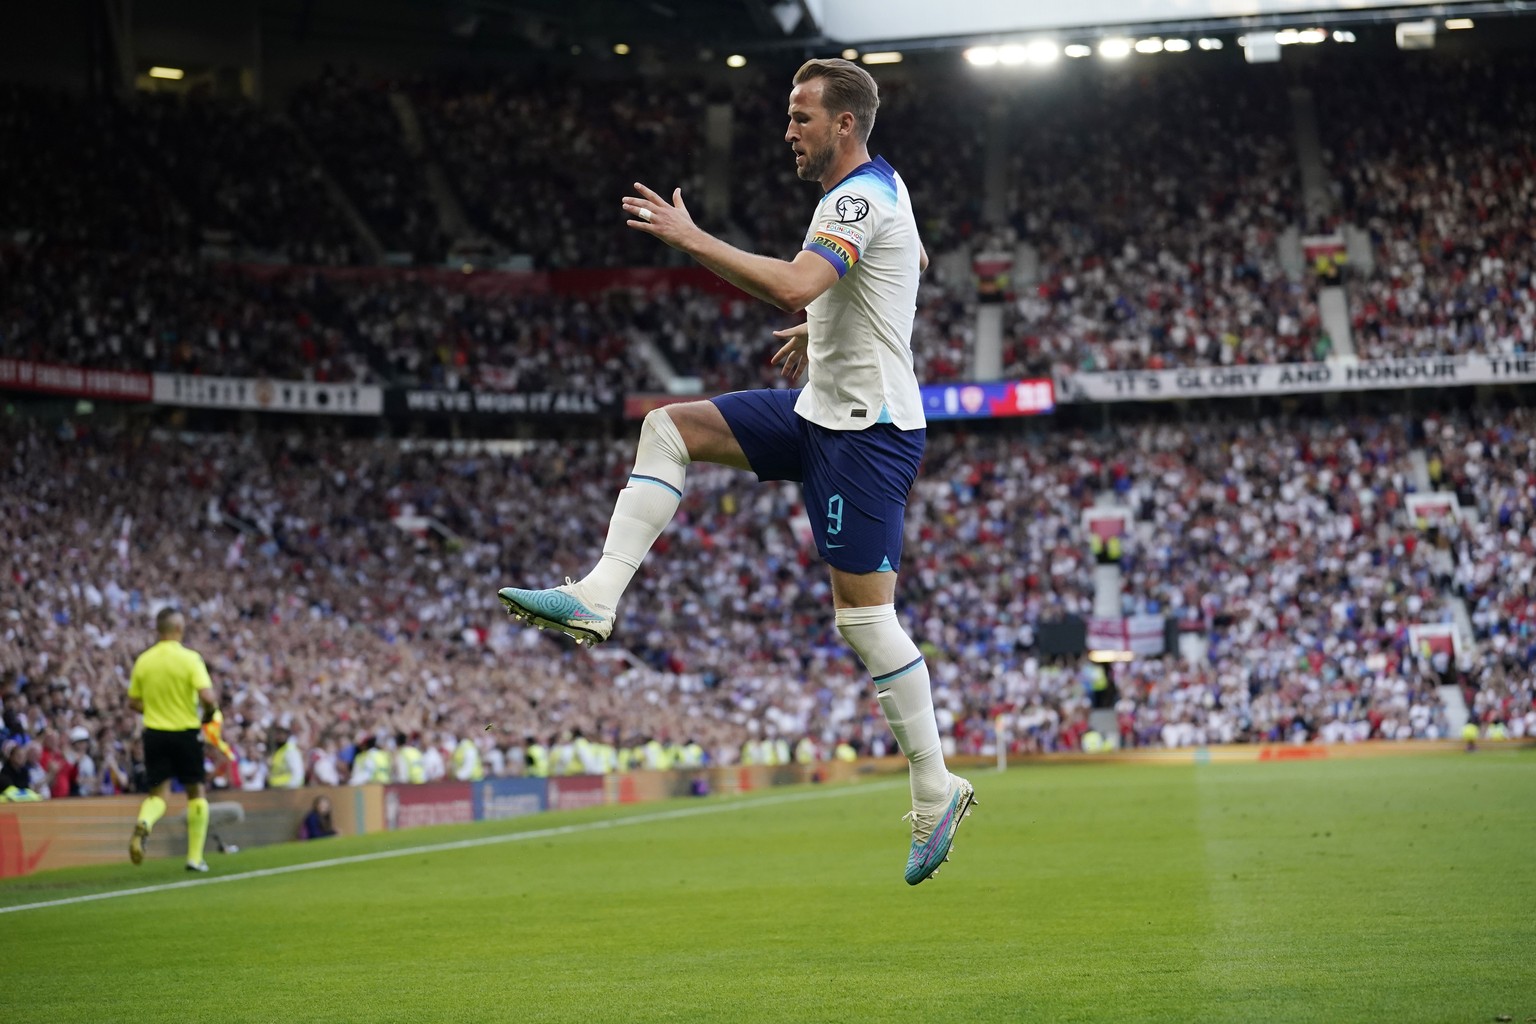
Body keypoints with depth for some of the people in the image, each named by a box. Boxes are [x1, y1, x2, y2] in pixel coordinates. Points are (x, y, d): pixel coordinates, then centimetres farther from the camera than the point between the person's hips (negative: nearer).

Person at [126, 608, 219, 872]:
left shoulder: (143, 661, 2)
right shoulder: (189, 658, -11)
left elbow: (134, 702, 8)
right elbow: (207, 696, -20)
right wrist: (209, 714, 1)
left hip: (154, 733, 3)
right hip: (186, 732, -3)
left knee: (158, 793, 8)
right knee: (196, 792, 13)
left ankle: (143, 825, -27)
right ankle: (195, 857, 13)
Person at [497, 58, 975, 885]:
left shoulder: (858, 201, -19)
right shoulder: (879, 186, 12)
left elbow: (794, 287, -36)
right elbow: (914, 262, 33)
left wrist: (691, 238, -29)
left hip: (865, 431, -10)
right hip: (826, 407, 10)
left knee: (864, 617, -6)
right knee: (669, 428, 4)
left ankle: (936, 793, 4)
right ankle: (596, 599, -4)